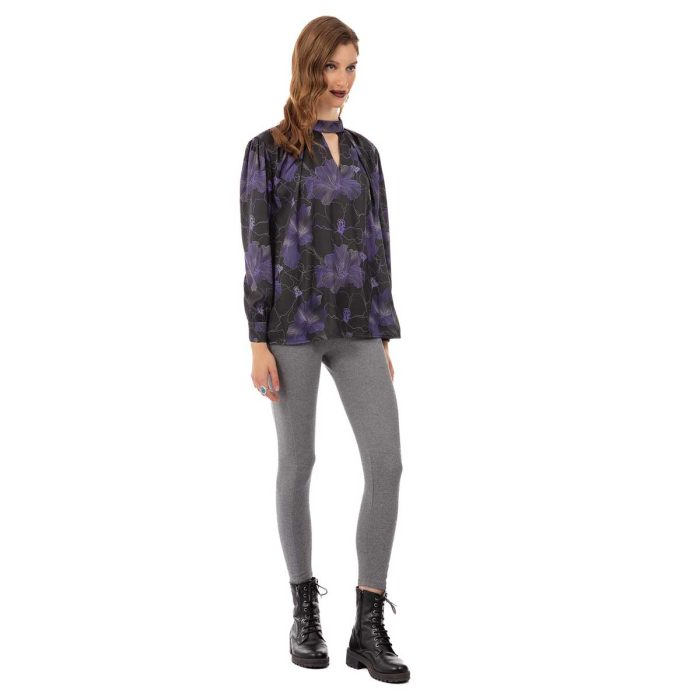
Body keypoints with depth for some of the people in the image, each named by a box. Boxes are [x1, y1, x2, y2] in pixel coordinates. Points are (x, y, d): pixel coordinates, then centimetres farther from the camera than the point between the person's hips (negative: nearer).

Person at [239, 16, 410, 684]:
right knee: (297, 463, 4)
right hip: (293, 323, -4)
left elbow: (377, 247, 14)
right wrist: (258, 343, -10)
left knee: (387, 463, -7)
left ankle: (369, 628, 1)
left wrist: (385, 339, 10)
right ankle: (305, 609, 21)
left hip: (356, 327, 4)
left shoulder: (363, 151, 15)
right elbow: (257, 248, -4)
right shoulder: (268, 150, 1)